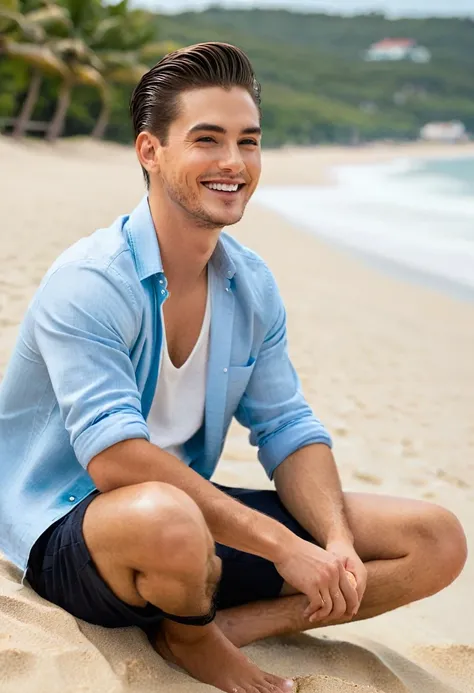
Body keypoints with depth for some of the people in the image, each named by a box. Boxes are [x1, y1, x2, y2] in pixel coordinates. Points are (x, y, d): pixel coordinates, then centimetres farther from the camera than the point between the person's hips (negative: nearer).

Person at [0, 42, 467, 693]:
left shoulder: (253, 286, 2)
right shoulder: (88, 283, -20)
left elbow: (290, 432, 4)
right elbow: (117, 459, -29)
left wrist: (338, 543, -16)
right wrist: (283, 546, -29)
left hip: (196, 512, 6)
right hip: (70, 533, -6)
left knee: (438, 541, -2)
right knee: (167, 518, -43)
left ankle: (206, 627, -10)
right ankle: (194, 635, -6)